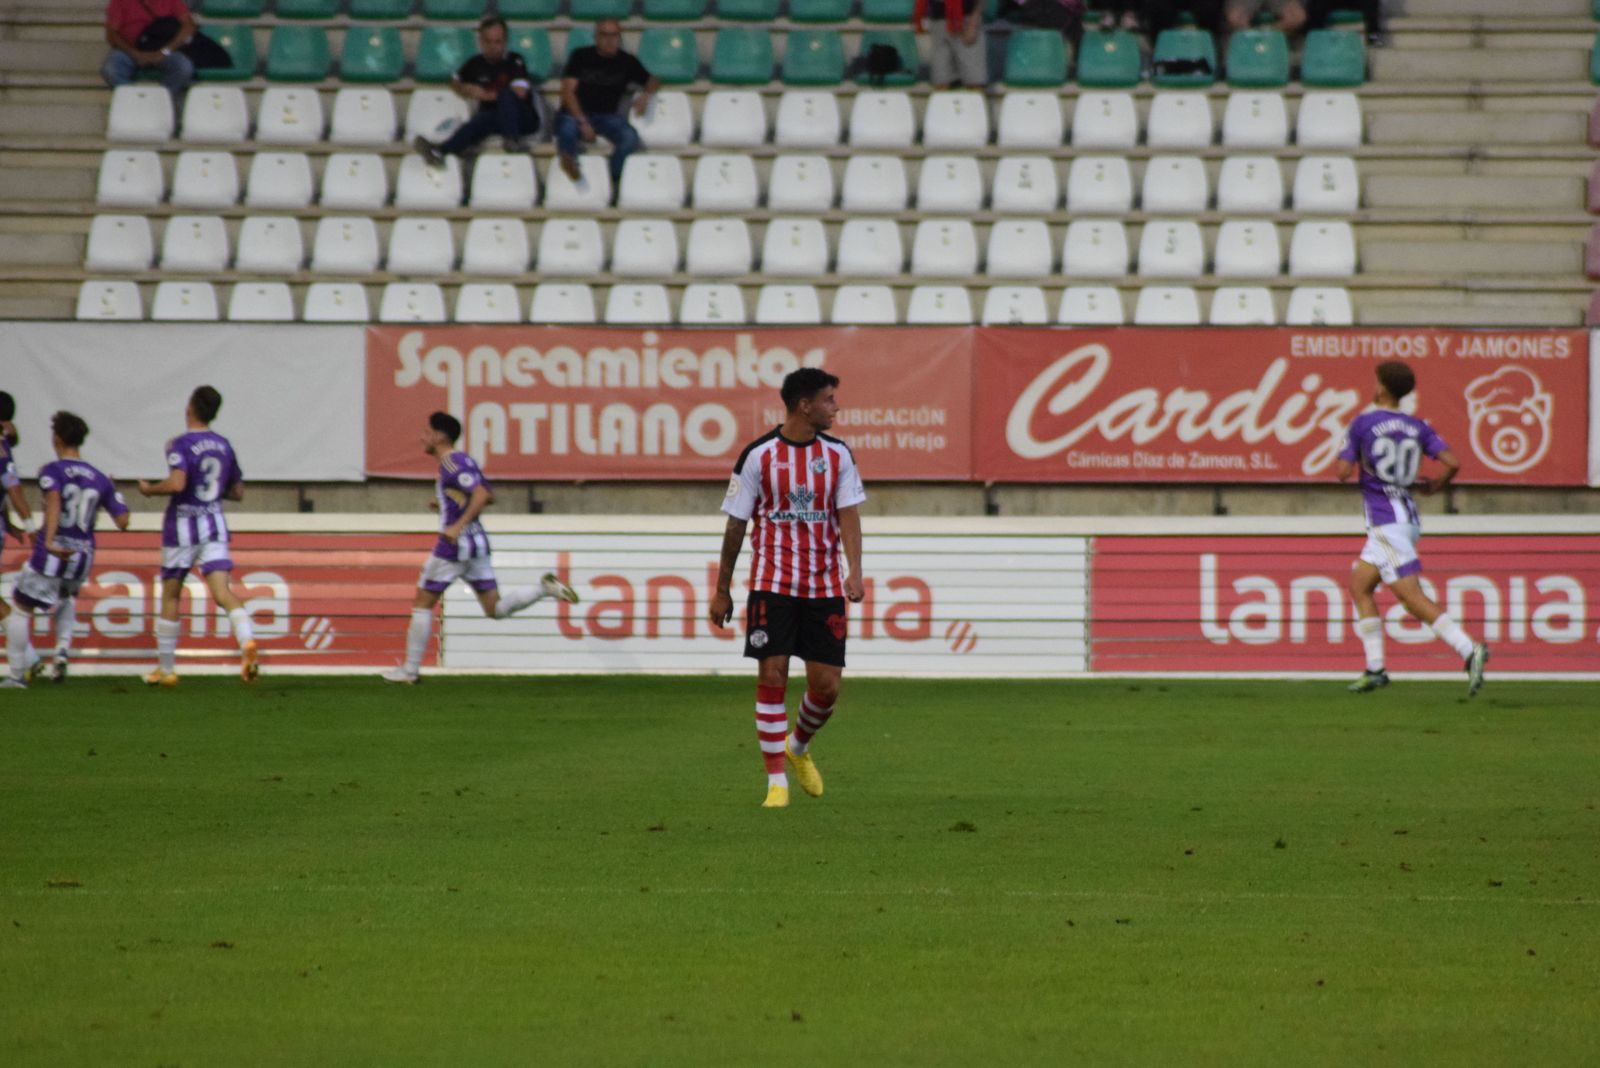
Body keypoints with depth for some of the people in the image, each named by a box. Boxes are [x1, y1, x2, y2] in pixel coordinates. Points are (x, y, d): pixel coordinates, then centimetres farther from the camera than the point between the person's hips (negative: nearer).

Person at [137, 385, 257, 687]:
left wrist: (150, 489, -8)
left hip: (182, 525, -4)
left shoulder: (181, 445, -11)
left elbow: (177, 483, -26)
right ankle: (247, 642, -36)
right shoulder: (224, 445, 9)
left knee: (170, 595, 10)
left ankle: (166, 668, 18)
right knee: (222, 591, -7)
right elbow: (238, 492, 15)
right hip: (214, 524, 4)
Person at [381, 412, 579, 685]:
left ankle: (410, 670, 6)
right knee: (496, 609, 8)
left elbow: (481, 494, -25)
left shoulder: (451, 465, -13)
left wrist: (459, 525, -31)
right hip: (477, 544, 9)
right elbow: (489, 496, 25)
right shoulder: (464, 461, 15)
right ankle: (545, 588, -10)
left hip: (454, 545, -9)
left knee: (422, 604, 2)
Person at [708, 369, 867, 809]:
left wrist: (855, 571, -18)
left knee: (826, 686, 1)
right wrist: (721, 590, 5)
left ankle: (798, 746, 32)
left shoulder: (837, 454, 5)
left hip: (824, 587, 3)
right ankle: (776, 782, -2)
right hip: (772, 585, -3)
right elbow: (736, 525, 2)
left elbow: (848, 515, -1)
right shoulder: (758, 455, -4)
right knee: (772, 675, -10)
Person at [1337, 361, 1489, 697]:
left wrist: (1348, 456, 12)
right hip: (1408, 517, 7)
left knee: (1412, 597, -12)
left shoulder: (1362, 424, -7)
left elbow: (1343, 472, -10)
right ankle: (1375, 669, 14)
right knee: (1359, 585, 17)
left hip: (1385, 522, -7)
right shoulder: (1417, 428, 7)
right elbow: (1453, 464, -2)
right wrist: (1435, 486, 17)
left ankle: (1469, 650, -27)